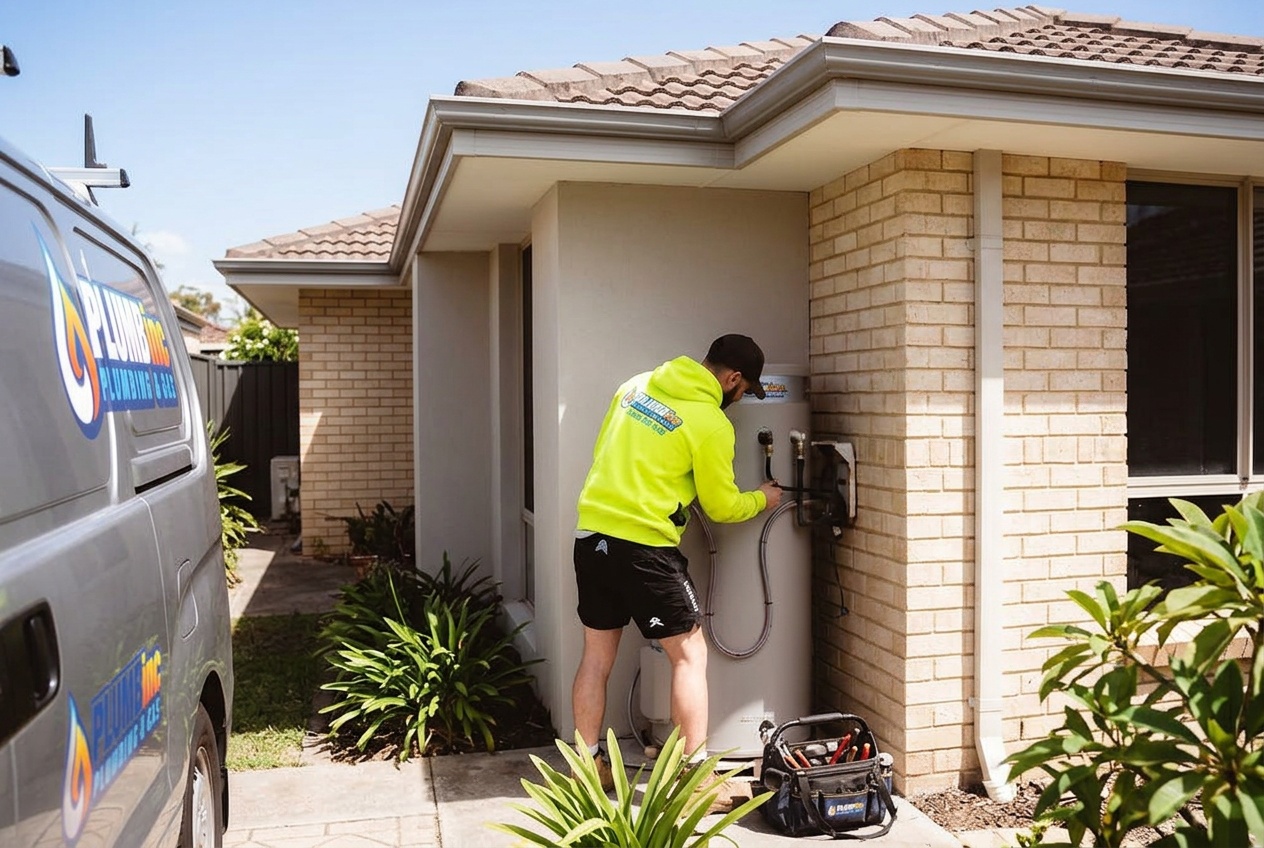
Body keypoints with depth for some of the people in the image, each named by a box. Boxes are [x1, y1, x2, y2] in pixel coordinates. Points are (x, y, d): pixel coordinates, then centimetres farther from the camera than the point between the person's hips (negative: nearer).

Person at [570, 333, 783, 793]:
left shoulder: (637, 385, 10)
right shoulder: (711, 424, -9)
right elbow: (722, 506, 0)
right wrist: (762, 499, 19)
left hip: (591, 531, 7)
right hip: (643, 544, -7)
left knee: (597, 656, 16)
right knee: (690, 655, 6)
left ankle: (589, 766, 26)